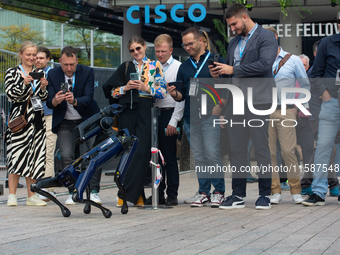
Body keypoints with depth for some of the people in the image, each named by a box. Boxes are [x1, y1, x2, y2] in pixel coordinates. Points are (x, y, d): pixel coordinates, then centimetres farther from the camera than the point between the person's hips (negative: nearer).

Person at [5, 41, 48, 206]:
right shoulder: (12, 73, 5)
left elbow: (43, 99, 12)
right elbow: (10, 94, -6)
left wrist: (43, 88, -8)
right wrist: (23, 83, -20)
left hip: (37, 119, 4)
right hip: (19, 118, -4)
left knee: (34, 156, 3)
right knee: (16, 155, -11)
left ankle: (31, 196, 8)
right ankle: (12, 195, -8)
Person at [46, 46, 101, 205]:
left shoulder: (87, 72, -11)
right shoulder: (53, 74, -5)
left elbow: (88, 98, -21)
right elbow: (49, 103, -10)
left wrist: (75, 101, -42)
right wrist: (55, 100, -35)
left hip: (87, 120, -1)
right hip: (65, 123, 1)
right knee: (66, 156, -11)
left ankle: (94, 192, -6)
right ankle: (72, 193, -2)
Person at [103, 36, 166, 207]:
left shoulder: (155, 66, 12)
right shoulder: (125, 67, 16)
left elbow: (163, 92, 5)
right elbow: (111, 91, 12)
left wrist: (146, 88, -8)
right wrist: (125, 88, -4)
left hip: (145, 111, -2)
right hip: (127, 112, 2)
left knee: (142, 151, -12)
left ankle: (126, 193, -12)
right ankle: (137, 193, 3)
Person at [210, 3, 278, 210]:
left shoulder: (266, 37, -3)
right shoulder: (234, 42, 21)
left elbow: (264, 64, -17)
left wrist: (233, 69, -14)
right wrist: (219, 73, 5)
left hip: (258, 100, -7)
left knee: (262, 149, -3)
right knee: (237, 149, 6)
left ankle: (265, 195, 3)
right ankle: (238, 196, 9)